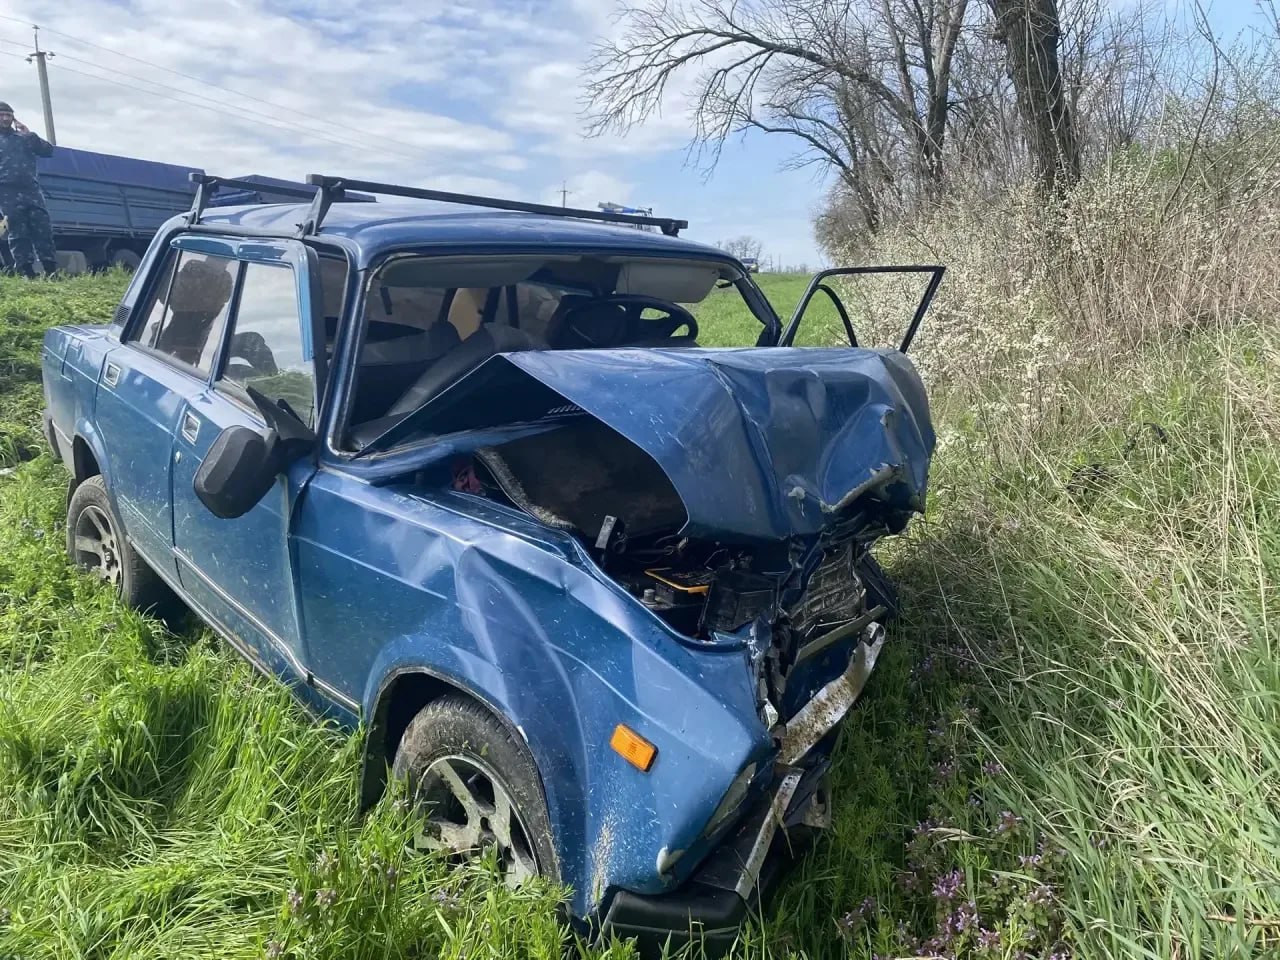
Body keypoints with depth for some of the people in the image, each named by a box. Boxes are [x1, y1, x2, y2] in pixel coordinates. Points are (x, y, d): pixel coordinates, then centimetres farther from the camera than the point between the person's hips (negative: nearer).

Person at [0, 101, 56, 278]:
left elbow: (48, 151, 9)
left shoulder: (23, 137, 20)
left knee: (43, 230, -7)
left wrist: (29, 135, 0)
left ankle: (51, 270, -9)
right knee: (18, 233, -5)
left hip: (31, 189, 2)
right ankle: (26, 272, -8)